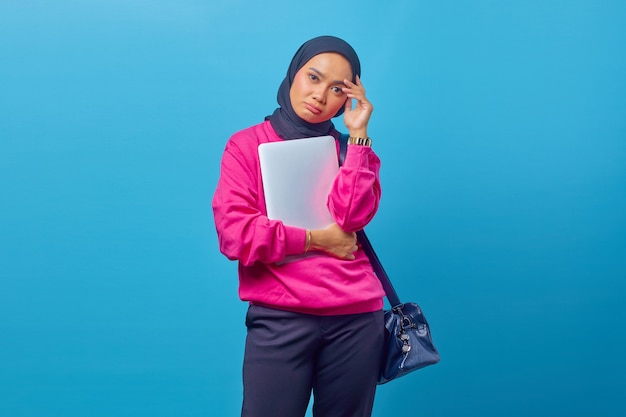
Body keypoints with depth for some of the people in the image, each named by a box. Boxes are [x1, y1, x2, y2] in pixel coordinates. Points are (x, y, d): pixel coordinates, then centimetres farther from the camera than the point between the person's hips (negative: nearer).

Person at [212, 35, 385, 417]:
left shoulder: (351, 148, 12)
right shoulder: (247, 145, 3)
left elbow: (352, 217, -8)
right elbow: (234, 235, -9)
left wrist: (357, 134, -8)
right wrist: (314, 239, -7)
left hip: (357, 317, 3)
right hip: (279, 318, -2)